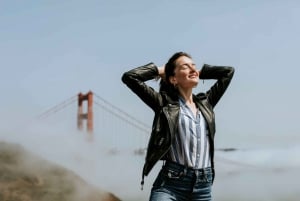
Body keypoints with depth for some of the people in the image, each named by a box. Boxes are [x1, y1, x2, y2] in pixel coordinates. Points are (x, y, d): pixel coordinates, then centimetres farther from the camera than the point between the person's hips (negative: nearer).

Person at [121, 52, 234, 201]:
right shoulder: (165, 103, 4)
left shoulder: (205, 102, 17)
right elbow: (129, 77, -5)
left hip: (204, 185, 5)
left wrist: (199, 72, 22)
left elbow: (228, 71, 24)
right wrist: (159, 70, 8)